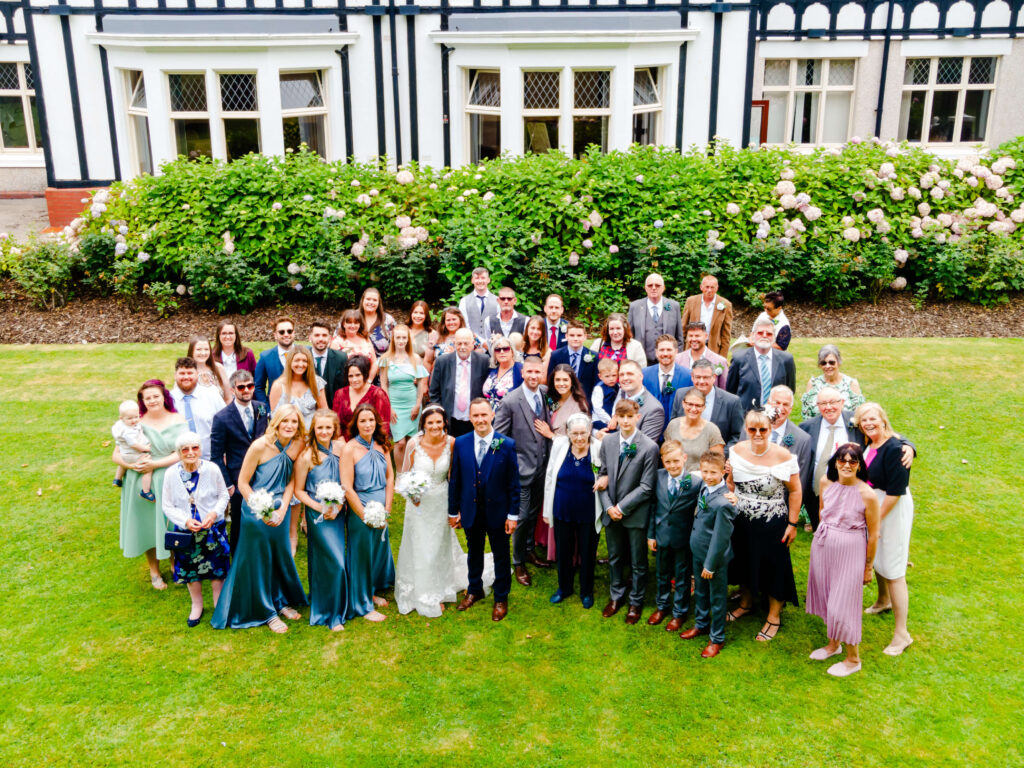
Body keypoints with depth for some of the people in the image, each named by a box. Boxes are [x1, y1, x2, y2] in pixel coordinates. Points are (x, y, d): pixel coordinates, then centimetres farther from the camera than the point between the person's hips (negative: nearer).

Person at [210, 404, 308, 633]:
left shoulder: (297, 446, -7)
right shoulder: (260, 446, -20)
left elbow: (291, 480, 0)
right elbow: (243, 483, -13)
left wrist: (282, 510, -11)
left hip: (280, 512, 4)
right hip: (256, 513, -4)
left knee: (282, 556, 17)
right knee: (259, 561, 8)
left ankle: (282, 601, 39)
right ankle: (267, 612, 25)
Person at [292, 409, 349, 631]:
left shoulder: (340, 448, -2)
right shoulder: (306, 456, -13)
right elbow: (298, 490, -6)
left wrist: (338, 506, -10)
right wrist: (320, 508, -15)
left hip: (338, 513, 4)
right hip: (318, 515, -4)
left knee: (334, 561, 14)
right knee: (336, 563, -8)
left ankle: (320, 609, 35)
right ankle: (333, 615, 9)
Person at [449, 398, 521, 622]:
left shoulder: (507, 445, -11)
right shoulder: (461, 443, -5)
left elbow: (514, 483, -8)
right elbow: (455, 480, 2)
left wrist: (513, 515, -8)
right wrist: (453, 511, 3)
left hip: (497, 512, -2)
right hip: (471, 511, 2)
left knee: (501, 556, 12)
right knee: (474, 553, 21)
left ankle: (501, 598, 31)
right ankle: (475, 590, 43)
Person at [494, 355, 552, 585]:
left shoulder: (547, 394, -1)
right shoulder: (511, 401, -17)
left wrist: (550, 433, 2)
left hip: (543, 464, 5)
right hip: (522, 467, -5)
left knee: (534, 511, 21)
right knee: (522, 516, 2)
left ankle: (529, 549, 41)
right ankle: (518, 562, 20)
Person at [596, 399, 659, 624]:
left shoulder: (649, 447, -15)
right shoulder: (607, 442, -1)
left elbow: (646, 487, -14)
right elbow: (603, 476, 4)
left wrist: (621, 507, -15)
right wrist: (608, 507, -8)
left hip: (635, 514, -4)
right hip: (611, 512, 4)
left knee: (637, 562, 12)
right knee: (614, 558, 20)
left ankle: (636, 602, 31)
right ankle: (616, 596, 39)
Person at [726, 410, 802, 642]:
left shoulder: (783, 456, -18)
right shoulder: (737, 450, -7)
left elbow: (795, 491, -9)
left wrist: (792, 524, -8)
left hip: (773, 524, -4)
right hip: (742, 521, 4)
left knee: (773, 568, 10)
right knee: (744, 562, 21)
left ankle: (774, 616, 31)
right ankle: (746, 603, 46)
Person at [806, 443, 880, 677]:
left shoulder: (867, 495, -19)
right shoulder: (826, 482, -5)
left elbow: (873, 534, -10)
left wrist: (868, 566, -4)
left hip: (850, 552, -5)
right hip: (823, 546, 5)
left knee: (844, 604, 2)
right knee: (827, 596, 18)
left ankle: (853, 659, 22)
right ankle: (833, 644, 40)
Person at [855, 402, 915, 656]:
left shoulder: (894, 449, -24)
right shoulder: (869, 444, 0)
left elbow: (895, 492, -24)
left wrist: (877, 521, -19)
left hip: (893, 510, -8)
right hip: (872, 506, 9)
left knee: (893, 571, -2)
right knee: (876, 558, 27)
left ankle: (901, 634, 9)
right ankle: (883, 601, 54)